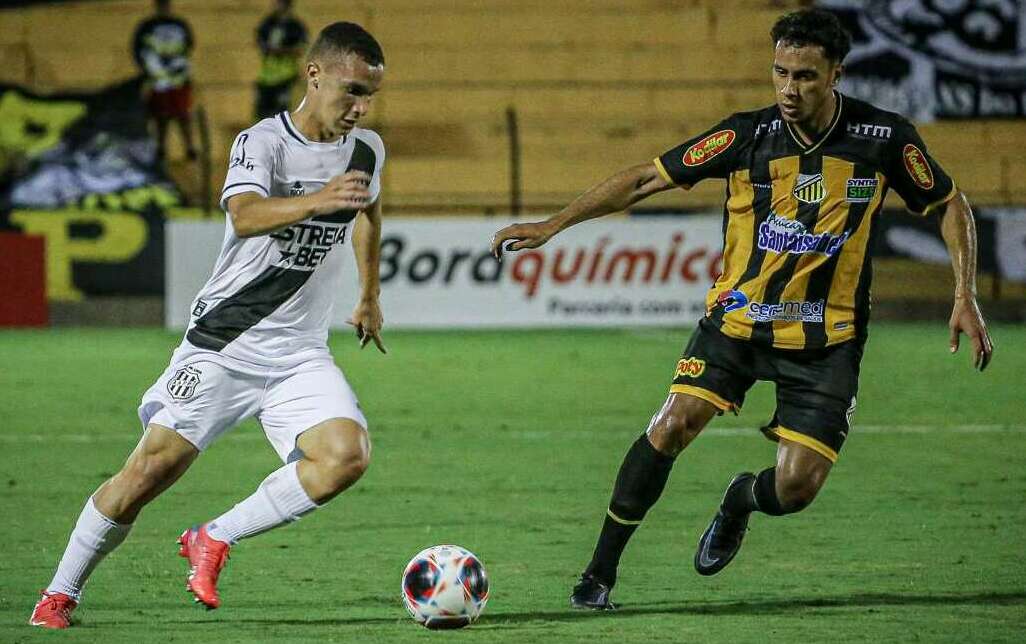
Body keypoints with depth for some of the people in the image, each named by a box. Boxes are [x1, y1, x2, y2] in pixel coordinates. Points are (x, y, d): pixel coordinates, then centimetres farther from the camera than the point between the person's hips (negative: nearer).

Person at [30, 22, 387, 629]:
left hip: (301, 354, 4)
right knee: (153, 468, -9)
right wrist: (317, 200, -52)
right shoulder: (262, 141, -13)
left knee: (348, 455, -21)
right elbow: (246, 215, -34)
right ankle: (60, 594, 10)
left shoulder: (367, 150, 5)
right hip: (223, 343, -4)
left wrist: (369, 295, 38)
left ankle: (214, 540, -6)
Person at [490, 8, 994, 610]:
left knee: (795, 489, -10)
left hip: (826, 339, 0)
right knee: (672, 425, -20)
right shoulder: (748, 135, -9)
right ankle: (600, 574, -6)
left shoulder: (884, 138, -8)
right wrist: (553, 225, -10)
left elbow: (951, 204, 7)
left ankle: (742, 498, 29)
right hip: (738, 316, 0)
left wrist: (966, 297, -3)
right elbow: (646, 178, -5)